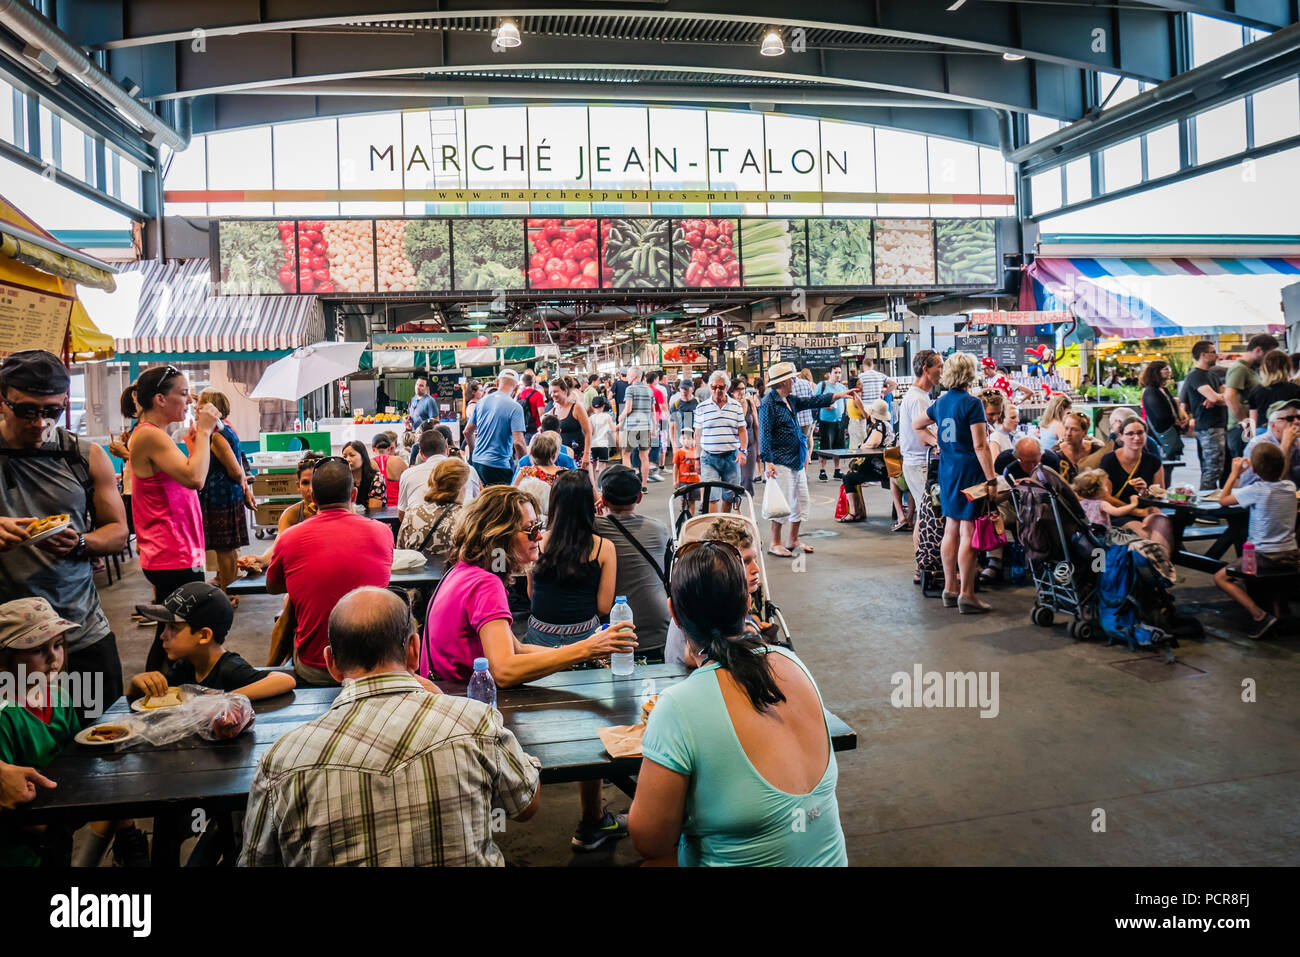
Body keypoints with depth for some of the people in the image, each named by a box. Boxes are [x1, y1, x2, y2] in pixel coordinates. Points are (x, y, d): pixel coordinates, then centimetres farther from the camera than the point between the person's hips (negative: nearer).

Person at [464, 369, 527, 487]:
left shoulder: (482, 402, 7)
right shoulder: (515, 407, -12)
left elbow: (467, 432, 15)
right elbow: (518, 443, -18)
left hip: (476, 463, 6)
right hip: (499, 466, -6)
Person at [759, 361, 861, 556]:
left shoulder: (790, 400, 14)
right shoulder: (768, 404, -12)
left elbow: (813, 401, 21)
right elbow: (765, 435, -16)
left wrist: (840, 395, 17)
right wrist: (768, 462, -21)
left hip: (797, 461, 9)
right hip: (781, 463, -9)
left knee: (801, 502, 13)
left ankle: (794, 540, 24)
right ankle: (775, 544, 5)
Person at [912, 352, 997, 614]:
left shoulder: (941, 402, 10)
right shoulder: (971, 403, -12)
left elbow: (916, 424, 27)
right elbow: (980, 446, -16)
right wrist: (992, 478, -14)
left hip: (947, 471, 8)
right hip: (969, 471, -8)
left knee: (951, 530, 12)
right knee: (968, 533, -6)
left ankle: (949, 589, 18)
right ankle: (966, 595, -4)